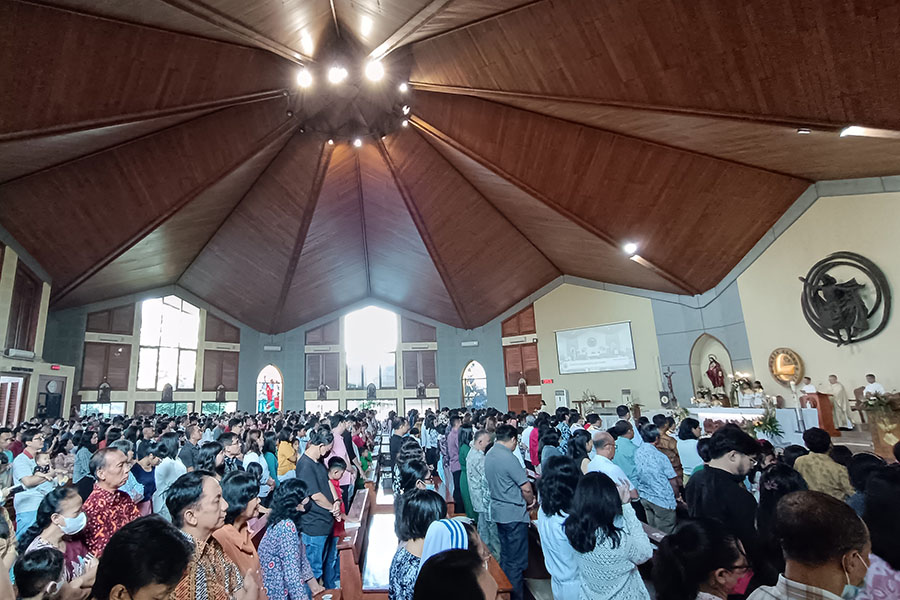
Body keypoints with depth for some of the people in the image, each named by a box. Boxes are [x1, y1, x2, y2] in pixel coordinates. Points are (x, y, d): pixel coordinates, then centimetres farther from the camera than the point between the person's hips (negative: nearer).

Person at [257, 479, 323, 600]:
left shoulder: (283, 521, 3)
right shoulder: (287, 526, -25)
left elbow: (300, 557, 9)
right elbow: (292, 572, -26)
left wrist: (314, 586, 11)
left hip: (280, 586, 8)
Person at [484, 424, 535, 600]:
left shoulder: (489, 455, 4)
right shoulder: (509, 458, -24)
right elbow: (526, 488, -20)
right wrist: (530, 502, -1)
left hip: (498, 511, 9)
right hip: (514, 514, -9)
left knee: (505, 556, 23)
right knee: (517, 560, 5)